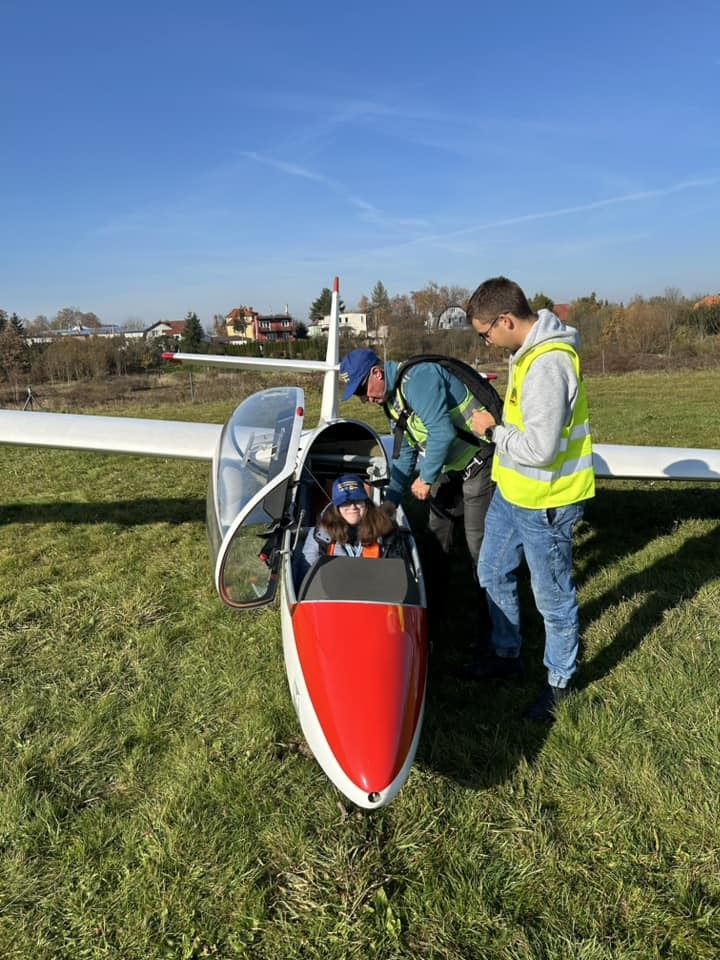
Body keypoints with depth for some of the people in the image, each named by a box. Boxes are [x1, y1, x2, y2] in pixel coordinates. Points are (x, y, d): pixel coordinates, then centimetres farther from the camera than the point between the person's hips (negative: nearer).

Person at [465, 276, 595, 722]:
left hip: (546, 504, -10)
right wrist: (498, 424, 3)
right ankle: (507, 654, 44)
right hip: (512, 492, 10)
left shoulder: (548, 364, -27)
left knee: (554, 597, 9)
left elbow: (540, 448, -29)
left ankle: (560, 682, 32)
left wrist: (493, 430, -16)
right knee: (493, 573, 22)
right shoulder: (528, 350, 4)